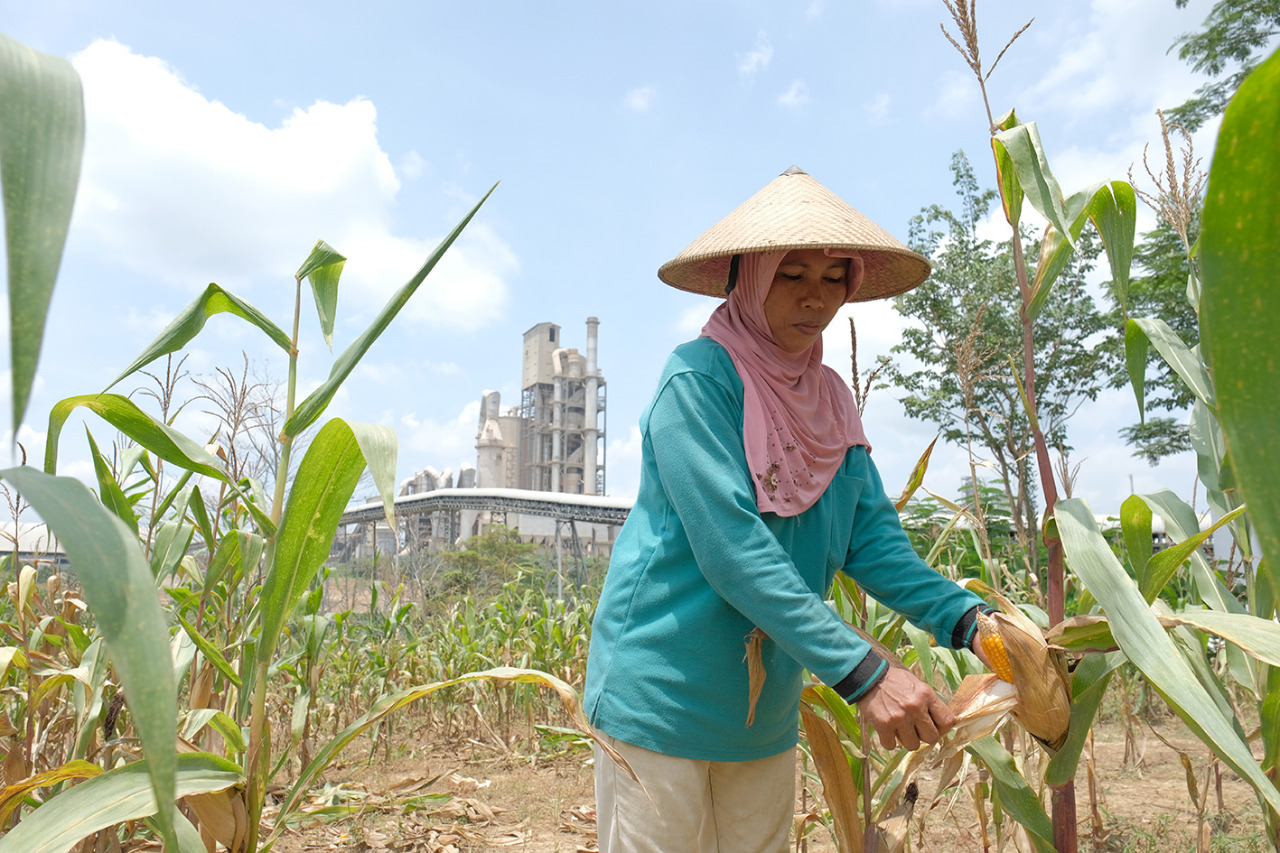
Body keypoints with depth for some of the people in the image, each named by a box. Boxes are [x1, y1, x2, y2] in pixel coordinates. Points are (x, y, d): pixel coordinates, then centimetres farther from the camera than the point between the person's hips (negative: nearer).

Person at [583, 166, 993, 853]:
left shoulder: (829, 400, 7)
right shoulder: (698, 377, -15)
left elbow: (872, 537, 3)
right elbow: (732, 547, -24)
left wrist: (966, 617, -13)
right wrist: (862, 673, -27)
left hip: (765, 713, 7)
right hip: (660, 699, -6)